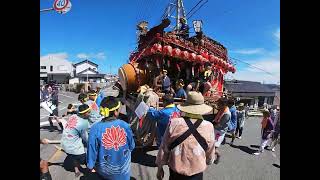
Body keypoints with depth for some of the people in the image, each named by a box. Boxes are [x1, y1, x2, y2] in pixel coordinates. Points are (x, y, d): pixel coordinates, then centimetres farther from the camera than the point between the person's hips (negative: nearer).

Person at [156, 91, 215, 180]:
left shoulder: (174, 123, -19)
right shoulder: (209, 127, -16)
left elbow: (164, 148, -9)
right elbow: (210, 152, 0)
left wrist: (160, 168, 7)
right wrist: (209, 161, 21)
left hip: (176, 172, 0)